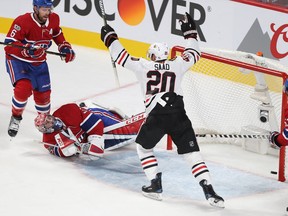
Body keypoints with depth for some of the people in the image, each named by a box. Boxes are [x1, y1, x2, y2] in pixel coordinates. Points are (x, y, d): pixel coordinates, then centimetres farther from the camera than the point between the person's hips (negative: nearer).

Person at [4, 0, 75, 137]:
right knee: (23, 88, -26)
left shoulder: (53, 19, -7)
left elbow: (57, 33, 16)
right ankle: (15, 118, -1)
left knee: (43, 93, 8)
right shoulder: (22, 22, -28)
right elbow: (9, 42, -30)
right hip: (17, 60, -6)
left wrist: (64, 46, 4)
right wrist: (26, 48, -43)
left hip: (39, 62, 6)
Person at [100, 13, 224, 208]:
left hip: (157, 116, -2)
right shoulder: (177, 65, 16)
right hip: (179, 115, 2)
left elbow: (122, 57, 17)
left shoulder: (144, 65, 12)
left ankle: (155, 186, 15)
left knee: (144, 147, 23)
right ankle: (209, 191, -8)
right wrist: (190, 32, 42)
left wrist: (110, 38, 31)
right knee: (192, 153, 4)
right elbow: (194, 54, 31)